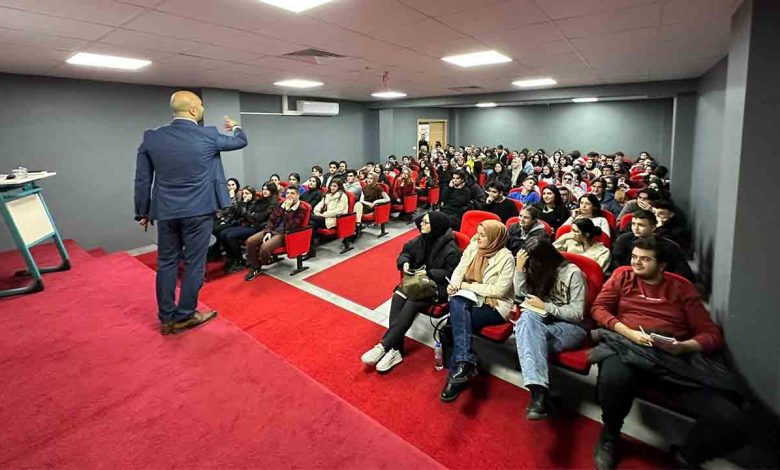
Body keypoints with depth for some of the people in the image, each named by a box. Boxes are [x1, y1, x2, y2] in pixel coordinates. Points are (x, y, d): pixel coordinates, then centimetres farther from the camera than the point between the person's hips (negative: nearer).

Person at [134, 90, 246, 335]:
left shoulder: (151, 137, 2)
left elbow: (142, 180, 5)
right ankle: (184, 316, 15)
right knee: (194, 263, 6)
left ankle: (166, 318, 21)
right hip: (198, 211, -3)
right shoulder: (208, 135, -7)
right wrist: (236, 127, 35)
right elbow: (240, 141, 12)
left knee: (166, 263, 12)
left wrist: (143, 212, 16)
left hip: (165, 212, 4)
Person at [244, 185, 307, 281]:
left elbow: (290, 226, -19)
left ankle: (259, 265, 5)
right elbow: (271, 219, 13)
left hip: (284, 234, -6)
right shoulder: (280, 205, 13)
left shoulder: (301, 209, -6)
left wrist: (287, 210, -20)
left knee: (264, 247, -30)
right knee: (250, 241, -15)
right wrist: (268, 231, -5)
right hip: (272, 230, 6)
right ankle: (254, 267, 2)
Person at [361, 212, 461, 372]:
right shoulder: (422, 239, 5)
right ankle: (396, 350, -25)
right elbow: (406, 251, 15)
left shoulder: (450, 249, -15)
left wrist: (429, 273, -22)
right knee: (398, 296, -23)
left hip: (438, 286, -6)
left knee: (411, 304, -31)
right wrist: (405, 262, -7)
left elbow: (452, 274, -17)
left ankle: (384, 346, -25)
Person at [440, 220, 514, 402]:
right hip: (471, 297, 5)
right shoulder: (473, 246, 2)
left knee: (458, 320, -28)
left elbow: (499, 291, -18)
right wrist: (454, 283, -16)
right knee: (456, 303, -29)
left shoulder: (506, 258, -14)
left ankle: (456, 372, -18)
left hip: (495, 305, -5)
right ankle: (465, 362, -30)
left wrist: (469, 286, -17)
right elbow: (460, 268, 5)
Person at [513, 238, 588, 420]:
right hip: (545, 319, 5)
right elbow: (520, 294, 4)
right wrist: (520, 268, -5)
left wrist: (545, 306, -17)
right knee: (527, 317, -33)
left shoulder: (573, 273, -9)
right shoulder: (537, 270, 9)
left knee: (531, 334, -33)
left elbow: (577, 314, -13)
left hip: (571, 327, -4)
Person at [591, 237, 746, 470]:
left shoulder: (681, 287, 15)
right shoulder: (623, 276, 15)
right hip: (627, 345, -2)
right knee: (613, 379, -38)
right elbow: (599, 308, 8)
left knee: (731, 421, -22)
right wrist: (628, 332, -9)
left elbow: (711, 334, 12)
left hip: (676, 356, 2)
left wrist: (684, 346, -11)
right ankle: (610, 436, -3)